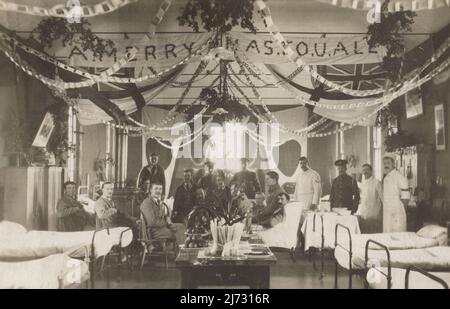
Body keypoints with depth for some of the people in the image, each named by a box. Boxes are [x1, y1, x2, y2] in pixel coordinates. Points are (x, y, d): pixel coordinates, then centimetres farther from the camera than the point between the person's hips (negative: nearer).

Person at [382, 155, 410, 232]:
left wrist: (401, 211, -10)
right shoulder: (385, 178, 14)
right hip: (387, 213, 8)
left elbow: (405, 197, -12)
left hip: (397, 214, -8)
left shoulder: (400, 177, -11)